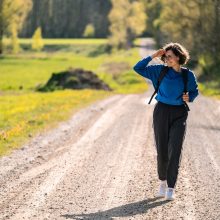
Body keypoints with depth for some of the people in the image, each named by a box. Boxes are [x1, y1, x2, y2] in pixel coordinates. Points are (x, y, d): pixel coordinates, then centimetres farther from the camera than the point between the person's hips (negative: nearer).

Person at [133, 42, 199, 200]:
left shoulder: (188, 75, -2)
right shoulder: (160, 71, -1)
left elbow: (195, 91, 13)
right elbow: (138, 68, 0)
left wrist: (189, 98, -9)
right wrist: (153, 56, -7)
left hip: (179, 114, -1)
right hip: (162, 112, 1)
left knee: (175, 150, -8)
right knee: (162, 150, 4)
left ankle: (171, 189, -5)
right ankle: (163, 181, 27)